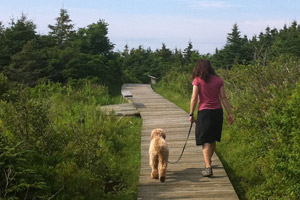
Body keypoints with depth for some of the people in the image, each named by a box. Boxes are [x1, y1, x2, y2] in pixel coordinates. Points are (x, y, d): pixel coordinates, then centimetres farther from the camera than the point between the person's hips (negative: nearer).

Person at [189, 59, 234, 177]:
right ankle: (208, 161, 39)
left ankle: (208, 167, -12)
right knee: (213, 139, 20)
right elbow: (223, 98, 4)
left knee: (205, 141, -2)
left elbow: (194, 98, -8)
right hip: (217, 111, 4)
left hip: (204, 112, -4)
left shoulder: (197, 80, -5)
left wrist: (191, 114, -2)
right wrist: (229, 113, 6)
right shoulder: (218, 80, 6)